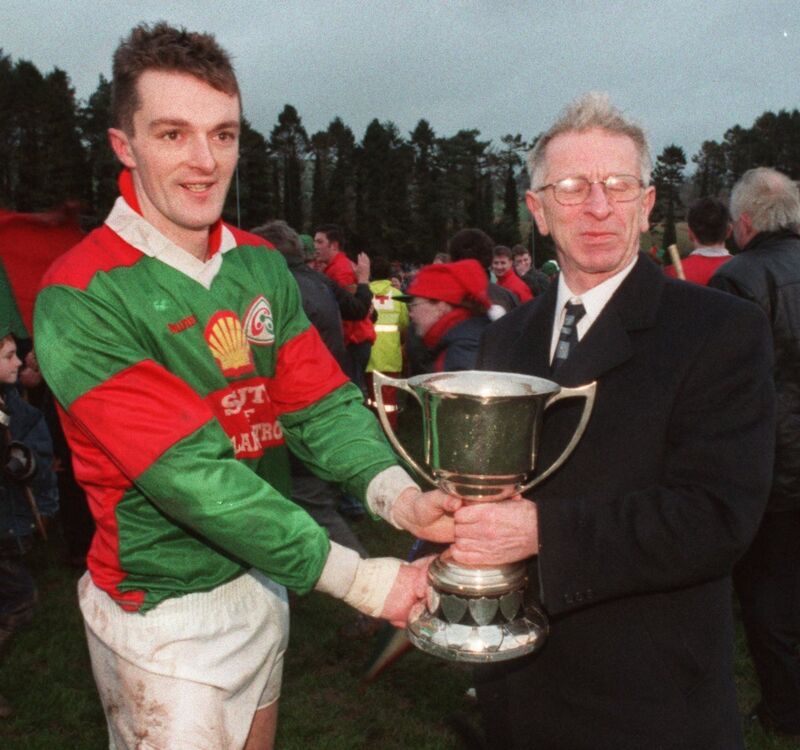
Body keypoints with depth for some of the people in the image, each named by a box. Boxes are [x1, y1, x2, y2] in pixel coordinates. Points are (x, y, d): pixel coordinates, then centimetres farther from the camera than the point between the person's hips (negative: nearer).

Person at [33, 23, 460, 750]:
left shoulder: (262, 266, 1)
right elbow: (190, 472, -27)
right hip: (164, 612, -6)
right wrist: (353, 575, -29)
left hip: (263, 578, 7)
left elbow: (320, 403, -6)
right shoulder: (82, 299, -21)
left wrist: (397, 493, -26)